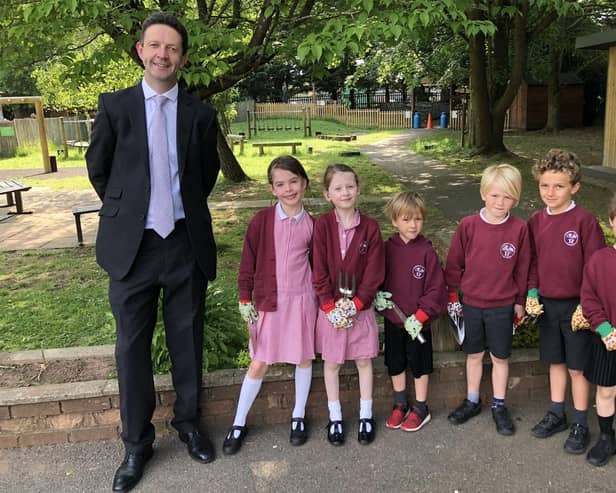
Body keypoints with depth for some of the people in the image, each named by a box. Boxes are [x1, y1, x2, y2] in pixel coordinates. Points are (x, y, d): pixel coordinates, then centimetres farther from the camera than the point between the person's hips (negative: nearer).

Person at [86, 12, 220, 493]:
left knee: (188, 341, 13)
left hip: (186, 243, 1)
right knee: (132, 347, 8)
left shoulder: (200, 114, 2)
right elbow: (97, 168, 10)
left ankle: (189, 423, 34)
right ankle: (137, 444, 25)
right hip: (132, 244, 0)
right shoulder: (114, 106, 0)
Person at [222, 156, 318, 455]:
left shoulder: (311, 224, 0)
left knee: (304, 358, 12)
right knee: (259, 364, 4)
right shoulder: (262, 220, -7)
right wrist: (245, 299, -3)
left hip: (302, 299, 2)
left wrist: (320, 295, 6)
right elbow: (248, 261, -2)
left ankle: (298, 416, 32)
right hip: (268, 302, -2)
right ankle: (238, 424, 21)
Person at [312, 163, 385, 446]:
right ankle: (335, 417, 27)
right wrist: (331, 306, -14)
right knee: (331, 362, 11)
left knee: (364, 360, 13)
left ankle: (366, 415, 29)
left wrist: (355, 304, -14)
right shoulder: (323, 225, -8)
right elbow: (319, 270, -9)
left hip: (361, 307, 0)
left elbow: (374, 272, -8)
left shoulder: (370, 227, -6)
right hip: (330, 308, 0)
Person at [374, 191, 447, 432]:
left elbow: (436, 288, -13)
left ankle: (420, 409, 29)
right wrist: (376, 295, -10)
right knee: (395, 364, 17)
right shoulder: (387, 248, -5)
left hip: (418, 322, -3)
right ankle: (400, 405, 36)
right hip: (392, 319, 4)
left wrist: (420, 316, -17)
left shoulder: (427, 252, -14)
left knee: (419, 366, 12)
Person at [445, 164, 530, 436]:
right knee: (473, 354, 16)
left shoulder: (519, 229, -10)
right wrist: (452, 295, 4)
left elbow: (522, 268, -1)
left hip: (503, 306, -1)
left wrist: (519, 302, 5)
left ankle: (499, 406, 30)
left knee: (500, 357, 13)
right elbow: (454, 263, 0)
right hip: (471, 303, 1)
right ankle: (472, 401, 34)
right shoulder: (468, 225, -10)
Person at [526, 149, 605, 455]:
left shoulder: (584, 221, -15)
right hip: (546, 303, 5)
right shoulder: (536, 221, 1)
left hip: (576, 305, -5)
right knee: (555, 361, 18)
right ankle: (556, 415, 33)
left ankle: (580, 425, 22)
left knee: (577, 367, 6)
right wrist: (532, 293, -1)